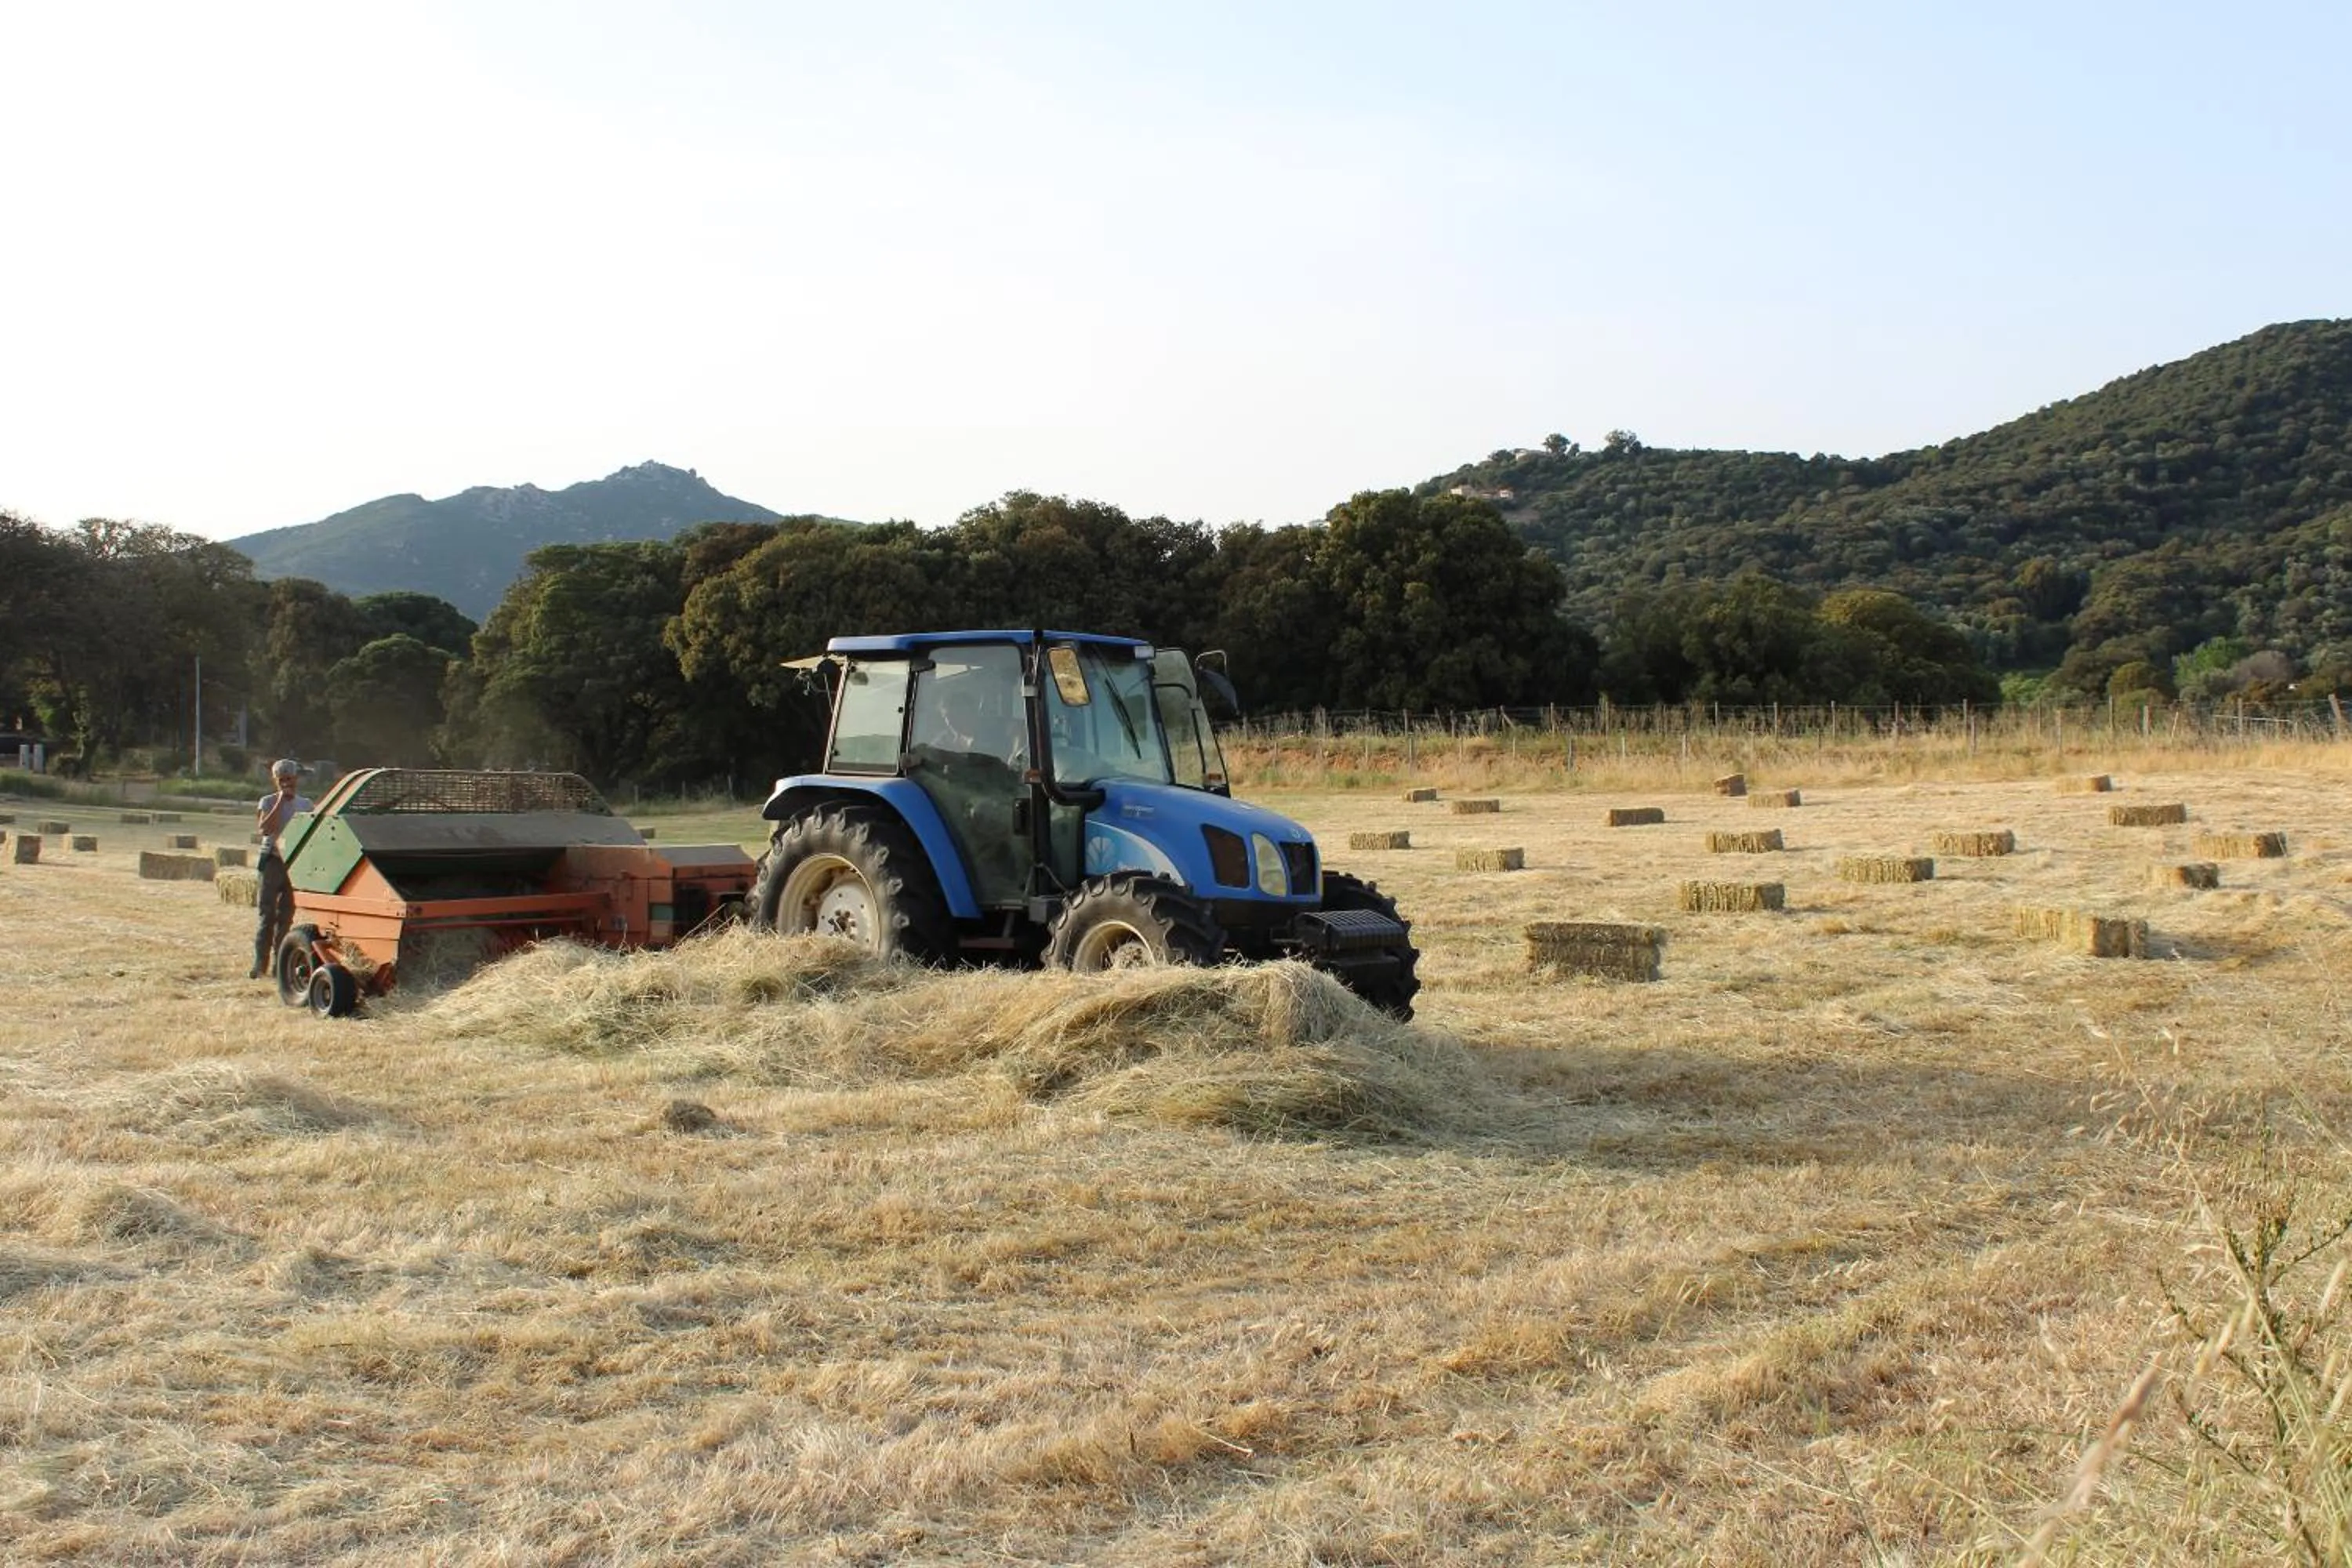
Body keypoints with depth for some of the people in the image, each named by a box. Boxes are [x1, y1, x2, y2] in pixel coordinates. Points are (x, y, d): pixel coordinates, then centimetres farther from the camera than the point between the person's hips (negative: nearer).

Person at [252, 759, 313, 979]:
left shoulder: (305, 804, 10)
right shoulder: (268, 802, 2)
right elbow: (265, 829, -15)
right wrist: (280, 802, -13)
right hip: (273, 860, -2)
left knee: (286, 915, 4)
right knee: (266, 913, -5)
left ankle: (279, 962, 8)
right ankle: (260, 963, -4)